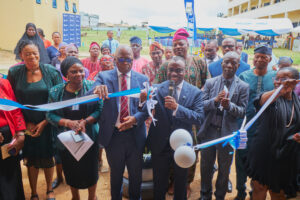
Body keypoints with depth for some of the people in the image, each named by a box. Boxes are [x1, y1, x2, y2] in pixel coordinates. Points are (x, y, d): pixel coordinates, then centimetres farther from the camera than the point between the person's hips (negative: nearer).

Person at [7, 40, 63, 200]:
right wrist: (26, 123, -4)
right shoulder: (14, 73, -3)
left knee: (48, 158, 11)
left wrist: (44, 123, -9)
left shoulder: (51, 71, -6)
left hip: (47, 125, 0)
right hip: (26, 126, 1)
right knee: (31, 160, 10)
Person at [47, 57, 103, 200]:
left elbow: (100, 109, -8)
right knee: (71, 171, 15)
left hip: (89, 137, -1)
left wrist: (86, 121, -22)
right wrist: (67, 122, -18)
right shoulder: (56, 91, -1)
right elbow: (50, 115, -2)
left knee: (90, 169, 10)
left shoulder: (92, 87, -5)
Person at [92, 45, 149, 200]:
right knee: (116, 173, 20)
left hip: (135, 134, 1)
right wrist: (97, 89, -42)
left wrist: (135, 118, -21)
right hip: (112, 135, -1)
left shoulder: (142, 79, 0)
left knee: (136, 173, 20)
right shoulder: (103, 76, -4)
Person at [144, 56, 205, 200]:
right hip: (160, 145, 0)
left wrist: (177, 107, -30)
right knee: (159, 184, 20)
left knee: (181, 184, 23)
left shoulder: (195, 92, -8)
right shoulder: (157, 89, -8)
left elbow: (200, 118, -18)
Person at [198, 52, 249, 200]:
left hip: (228, 133, -1)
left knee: (224, 169, 16)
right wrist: (215, 100, -21)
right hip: (209, 131, 1)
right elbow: (202, 106, -3)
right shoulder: (210, 82, 2)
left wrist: (229, 105, -26)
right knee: (206, 166, 17)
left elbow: (242, 112, -6)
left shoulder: (243, 87, -3)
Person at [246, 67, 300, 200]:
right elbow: (261, 101, -33)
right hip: (264, 152, -2)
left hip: (285, 155, 3)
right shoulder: (272, 97, -6)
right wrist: (280, 91, -53)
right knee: (259, 187, 9)